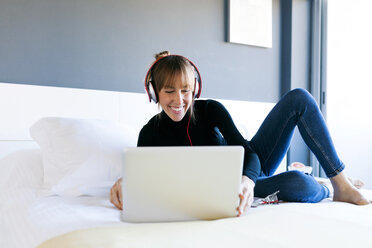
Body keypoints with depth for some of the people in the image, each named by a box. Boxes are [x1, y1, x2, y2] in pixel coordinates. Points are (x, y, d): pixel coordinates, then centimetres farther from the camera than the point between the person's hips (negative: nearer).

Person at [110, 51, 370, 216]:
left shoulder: (210, 109, -12)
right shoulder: (151, 133, -13)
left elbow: (244, 149, -21)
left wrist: (248, 179, -45)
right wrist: (124, 181, -39)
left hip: (250, 167, 3)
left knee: (299, 98, -15)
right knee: (300, 184, -37)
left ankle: (342, 185, -8)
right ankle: (325, 191, 2)